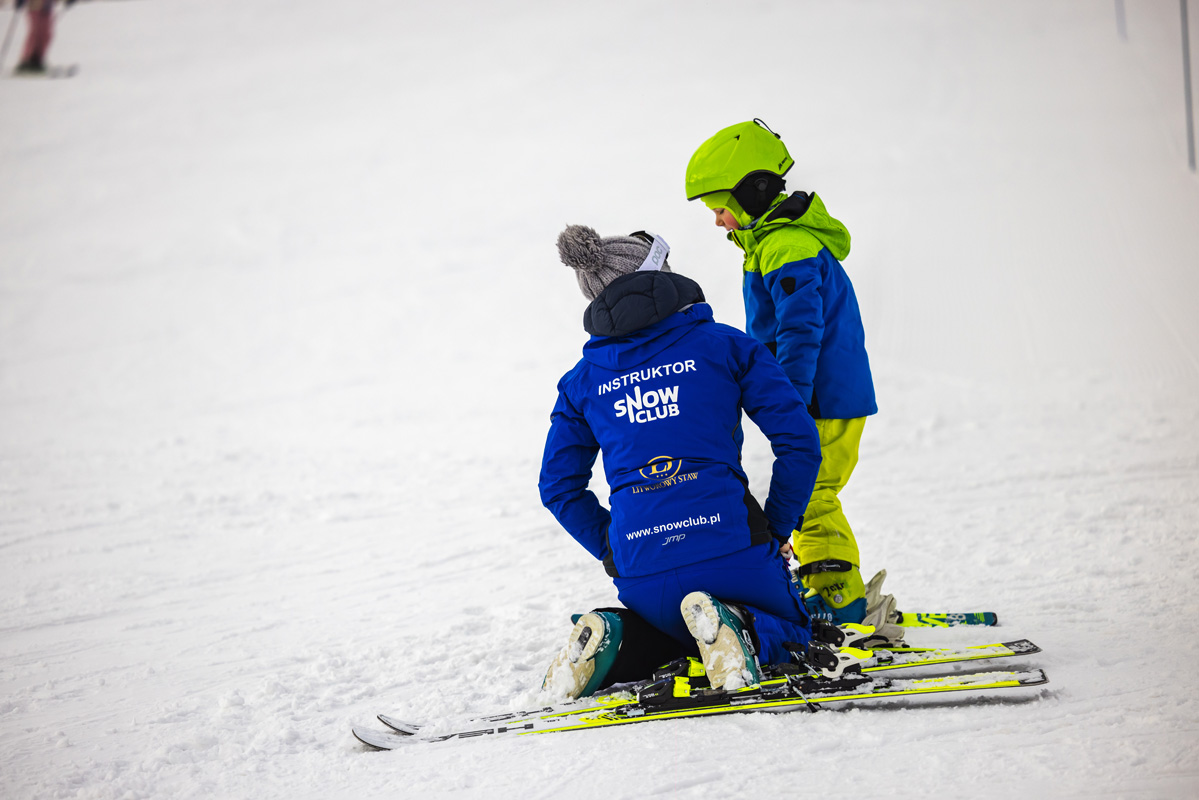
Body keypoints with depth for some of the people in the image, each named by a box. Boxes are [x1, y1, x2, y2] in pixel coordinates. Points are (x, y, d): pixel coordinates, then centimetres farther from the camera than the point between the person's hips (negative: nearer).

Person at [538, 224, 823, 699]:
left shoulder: (581, 381, 12)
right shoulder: (723, 344, 3)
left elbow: (559, 487, 15)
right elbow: (799, 443, 0)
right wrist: (777, 529, 11)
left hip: (640, 574, 3)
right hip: (730, 549, -3)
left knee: (678, 637, 34)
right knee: (787, 630, 25)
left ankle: (613, 641, 0)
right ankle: (737, 625, -11)